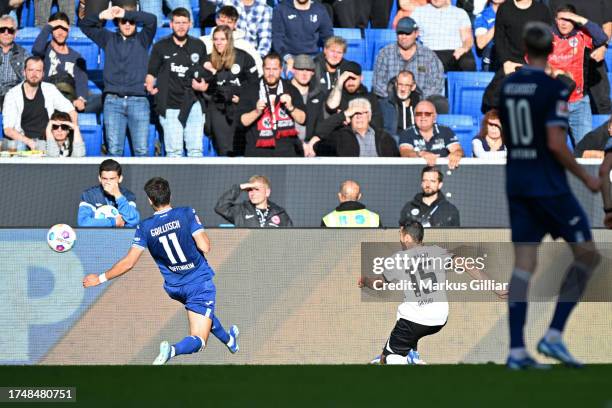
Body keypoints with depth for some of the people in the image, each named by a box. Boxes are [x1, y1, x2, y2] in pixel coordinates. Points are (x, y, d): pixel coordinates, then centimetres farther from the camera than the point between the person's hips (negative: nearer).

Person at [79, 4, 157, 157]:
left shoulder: (142, 39, 10)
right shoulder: (108, 38, 14)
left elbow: (152, 20, -6)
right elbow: (84, 25, 12)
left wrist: (126, 13, -11)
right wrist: (102, 16, -7)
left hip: (138, 100, -1)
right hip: (113, 100, 1)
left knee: (142, 150, -7)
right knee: (114, 150, -4)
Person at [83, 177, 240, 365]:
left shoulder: (145, 227, -8)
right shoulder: (187, 214, -14)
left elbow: (128, 262, -10)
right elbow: (205, 247, -20)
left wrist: (101, 278, 1)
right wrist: (203, 234, 4)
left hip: (174, 288, 4)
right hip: (200, 283, -4)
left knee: (206, 311, 37)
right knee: (198, 340, -7)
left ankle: (229, 340, 56)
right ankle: (173, 350, -36)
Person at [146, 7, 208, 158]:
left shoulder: (199, 46, 11)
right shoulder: (161, 47, 6)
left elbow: (206, 75, 18)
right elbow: (151, 72, 7)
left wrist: (203, 86, -3)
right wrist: (150, 87, -14)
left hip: (193, 104, 2)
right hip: (169, 105, -2)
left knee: (196, 150, -2)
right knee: (174, 151, -4)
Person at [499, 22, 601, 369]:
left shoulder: (508, 85, 6)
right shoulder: (554, 88, -13)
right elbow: (556, 144, -18)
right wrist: (586, 177, -6)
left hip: (517, 184, 6)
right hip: (549, 186, -6)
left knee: (524, 263, 5)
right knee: (587, 255, 6)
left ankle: (516, 350, 0)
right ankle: (554, 334, -1)